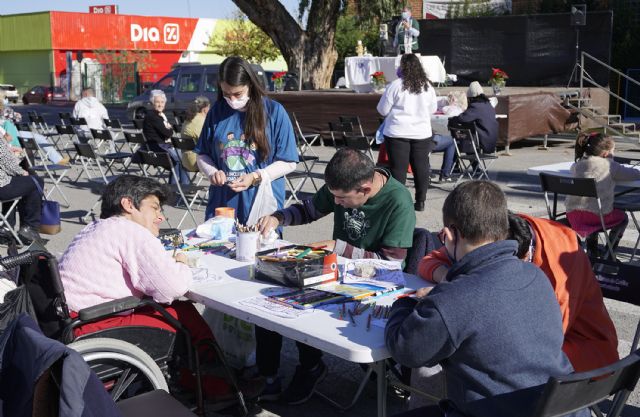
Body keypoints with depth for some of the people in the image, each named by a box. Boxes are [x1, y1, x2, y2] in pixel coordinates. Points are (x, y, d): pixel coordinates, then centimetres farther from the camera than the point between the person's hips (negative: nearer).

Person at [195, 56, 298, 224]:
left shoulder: (274, 111, -3)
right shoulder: (217, 111, 6)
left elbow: (288, 163, -2)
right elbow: (202, 154, 14)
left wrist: (255, 177, -14)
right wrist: (212, 172, -6)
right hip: (221, 204, 3)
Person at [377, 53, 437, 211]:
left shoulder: (396, 85, -12)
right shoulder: (427, 87, 0)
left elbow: (382, 110, -5)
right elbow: (433, 109, 13)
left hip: (398, 133, -3)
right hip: (422, 133, 3)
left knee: (398, 168, 3)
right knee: (421, 167, 11)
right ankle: (420, 201, 16)